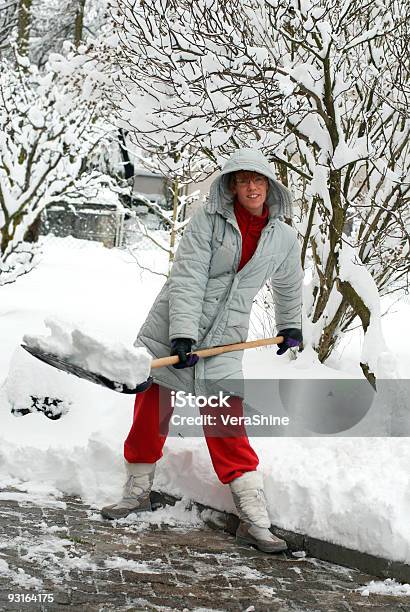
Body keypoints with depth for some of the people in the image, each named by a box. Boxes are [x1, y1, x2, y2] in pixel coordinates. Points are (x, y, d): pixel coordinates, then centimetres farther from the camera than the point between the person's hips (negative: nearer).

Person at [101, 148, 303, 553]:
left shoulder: (283, 238, 3)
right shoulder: (208, 219, -10)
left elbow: (288, 286, 25)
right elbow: (187, 278, -18)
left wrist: (290, 326, 36)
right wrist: (182, 335, -28)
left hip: (223, 341, 1)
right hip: (170, 328, -1)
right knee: (150, 414, 6)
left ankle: (254, 520, -4)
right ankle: (137, 491, 27)